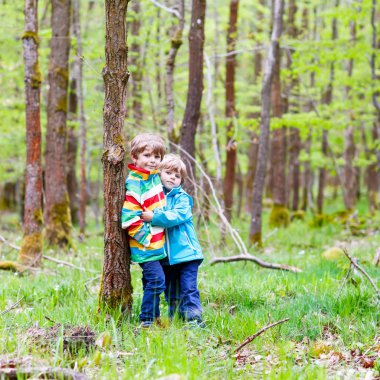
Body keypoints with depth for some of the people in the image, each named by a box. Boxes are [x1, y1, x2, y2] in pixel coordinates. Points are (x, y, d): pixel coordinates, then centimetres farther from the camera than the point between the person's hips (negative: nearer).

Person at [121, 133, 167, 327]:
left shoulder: (155, 176, 9)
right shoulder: (134, 184, -18)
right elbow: (130, 216, -20)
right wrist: (146, 238, -18)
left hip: (157, 242, 8)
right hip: (144, 245, -8)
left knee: (151, 282, 15)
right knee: (157, 280, -13)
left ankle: (154, 316, 24)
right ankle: (146, 320, -5)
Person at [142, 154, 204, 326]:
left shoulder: (182, 198, -4)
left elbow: (177, 215, -21)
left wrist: (155, 217, -28)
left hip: (185, 252, -5)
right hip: (165, 255, 5)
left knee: (188, 287, -9)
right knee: (170, 290, 13)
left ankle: (193, 317, -7)